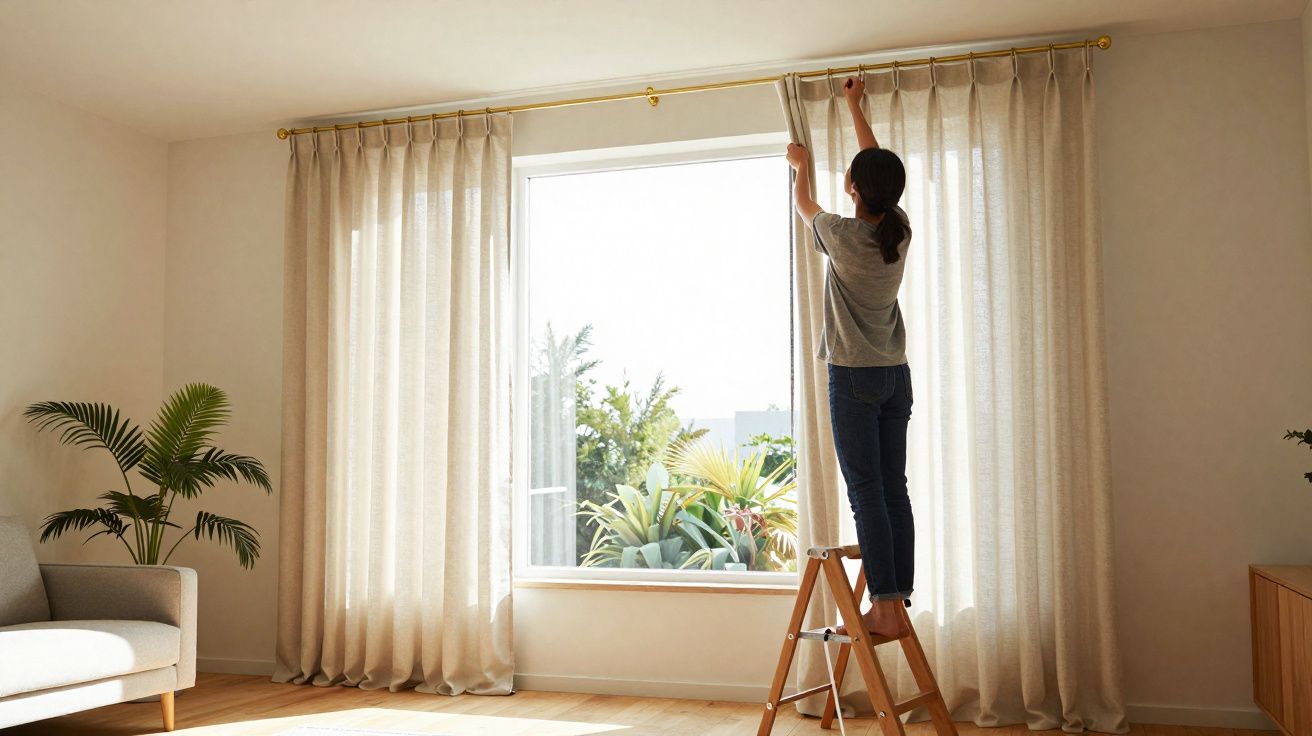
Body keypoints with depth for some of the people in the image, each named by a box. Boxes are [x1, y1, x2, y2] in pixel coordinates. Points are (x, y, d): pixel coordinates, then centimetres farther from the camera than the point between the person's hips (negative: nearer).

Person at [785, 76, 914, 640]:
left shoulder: (842, 236, -13)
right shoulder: (900, 232, 2)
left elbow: (804, 205, 10)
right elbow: (880, 168, 20)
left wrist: (801, 165, 31)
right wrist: (855, 108, 32)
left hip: (854, 378, -6)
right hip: (896, 376, 6)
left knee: (867, 494, -4)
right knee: (894, 491, 7)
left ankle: (885, 609, -3)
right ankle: (899, 602, 11)